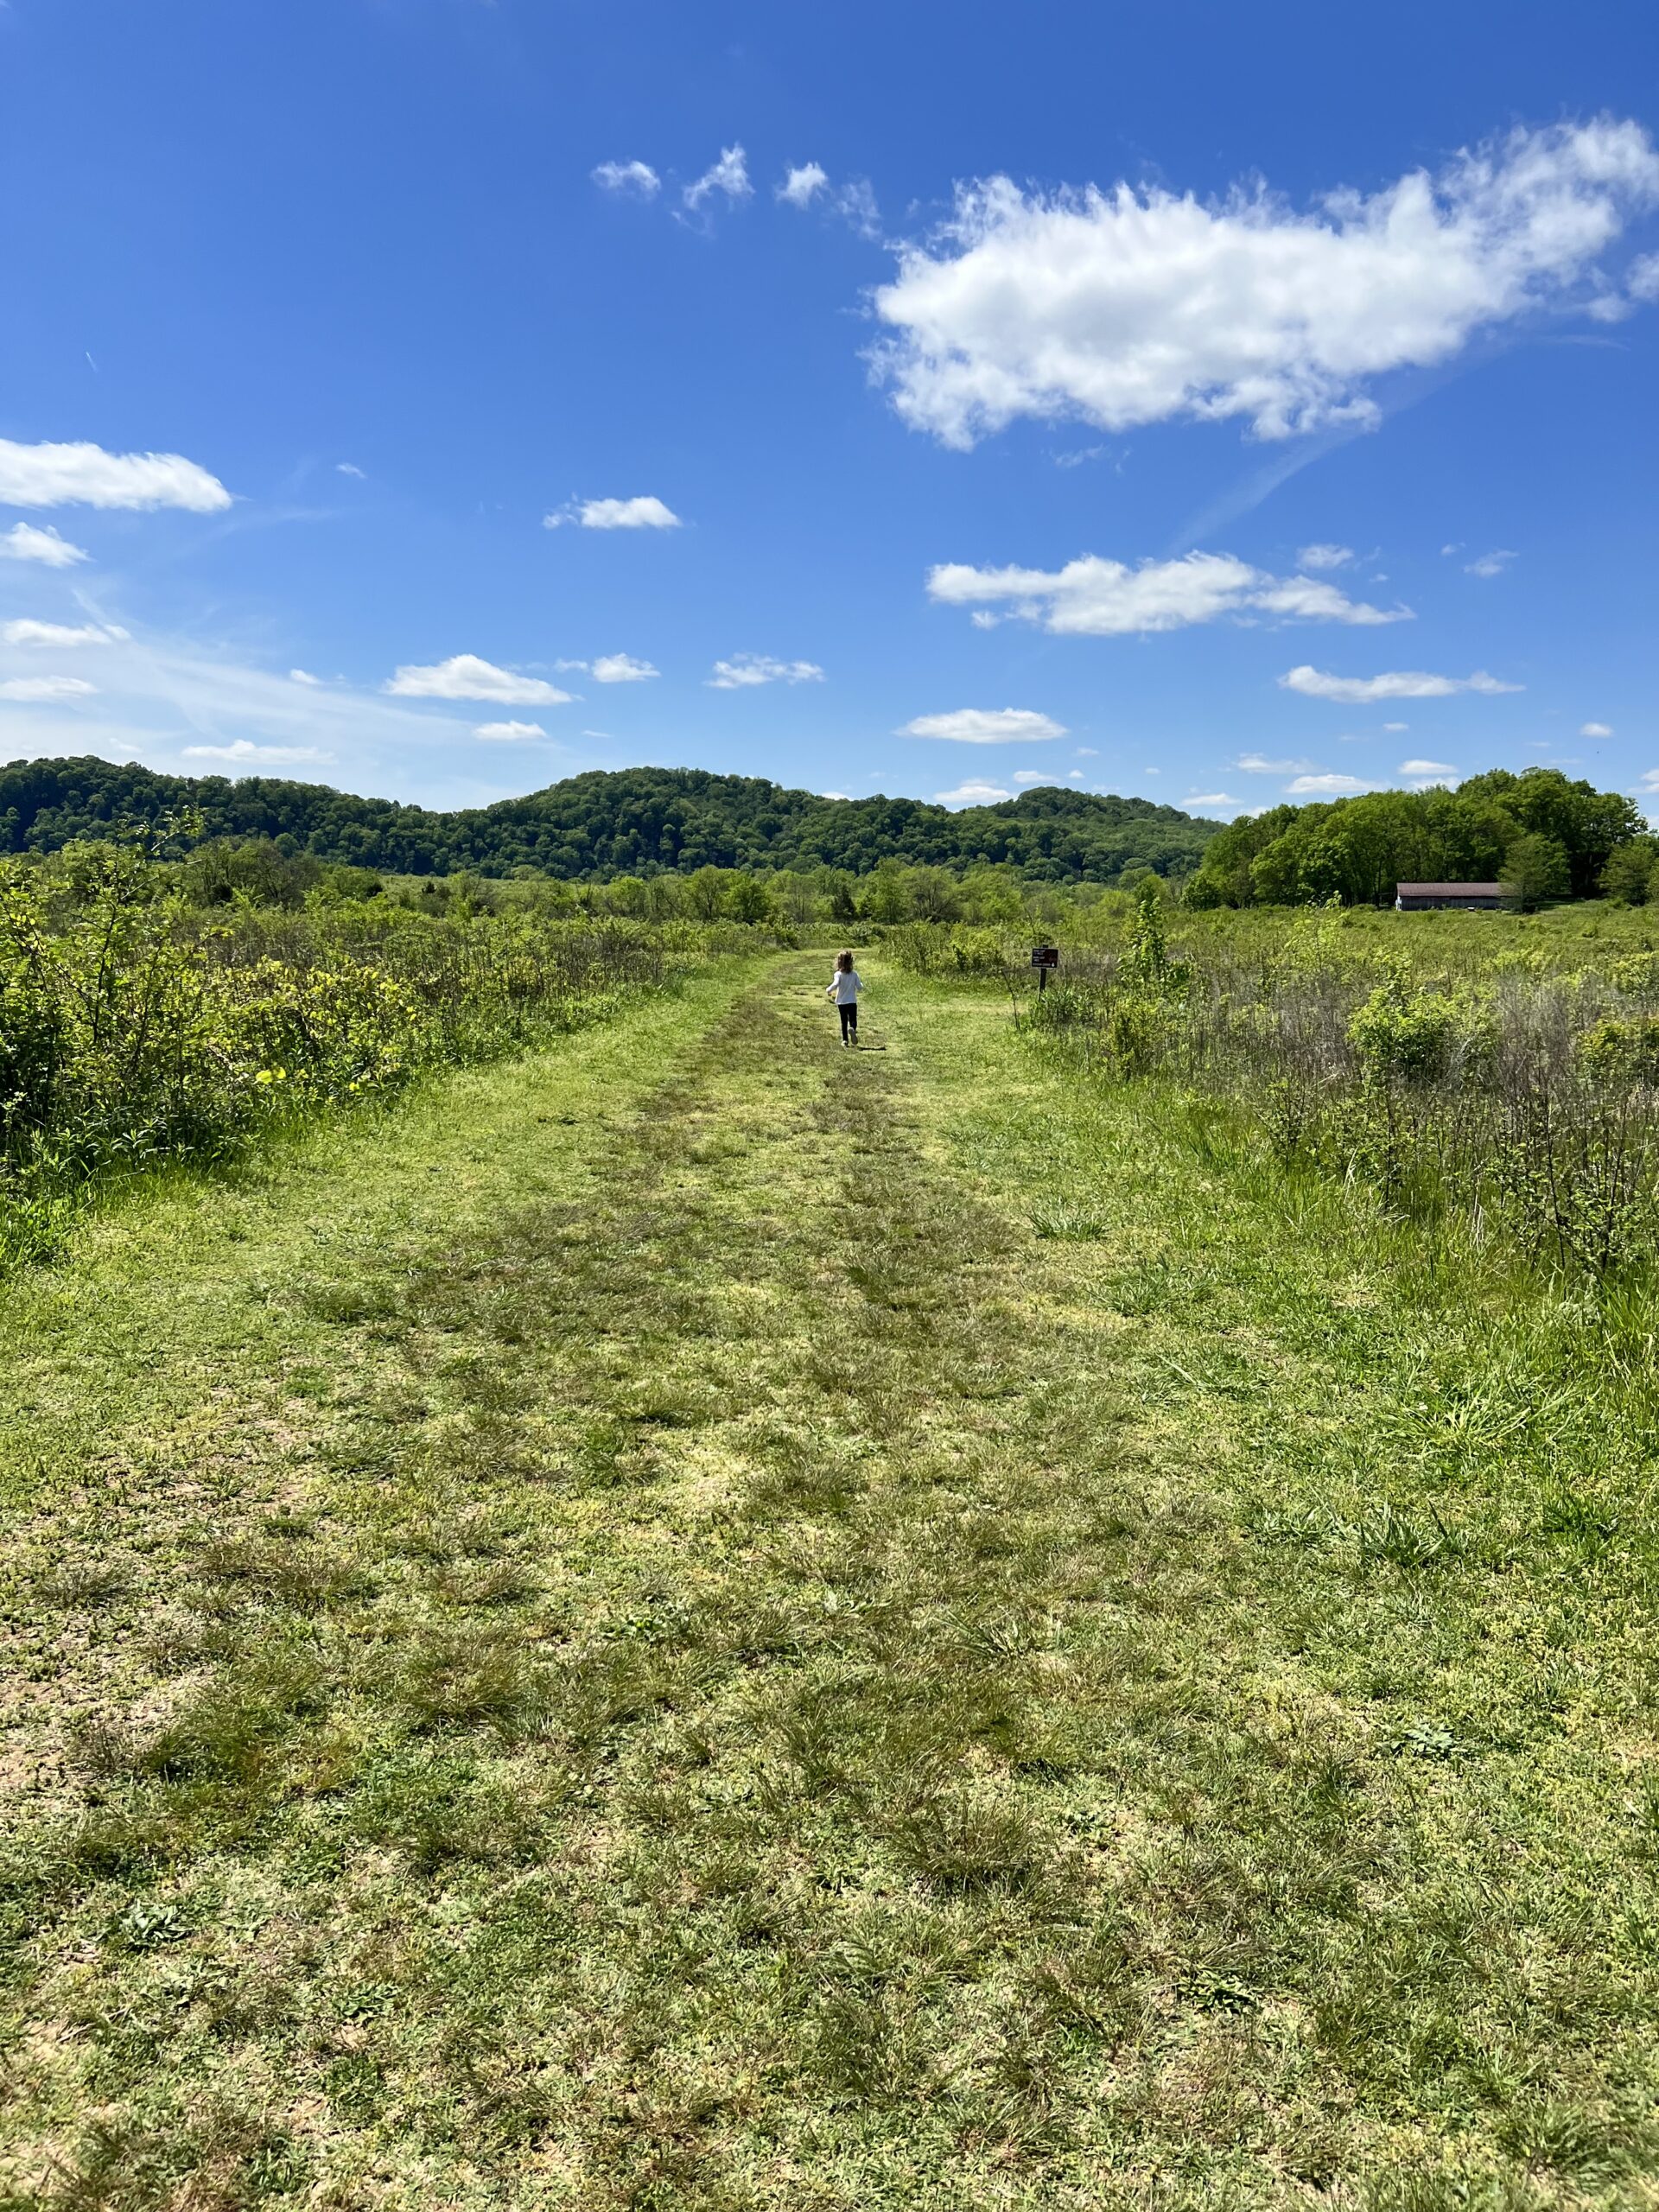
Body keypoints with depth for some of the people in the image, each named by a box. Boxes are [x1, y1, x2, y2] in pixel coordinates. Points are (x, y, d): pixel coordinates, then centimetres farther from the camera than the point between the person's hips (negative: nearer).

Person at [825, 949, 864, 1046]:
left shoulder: (838, 974, -11)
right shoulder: (854, 974, -3)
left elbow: (835, 985, -25)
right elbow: (859, 987, -2)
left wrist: (828, 990, -8)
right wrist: (861, 985, 20)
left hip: (841, 1002, 0)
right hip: (852, 1002, 0)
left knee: (844, 1021, 12)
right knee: (853, 1020, 2)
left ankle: (845, 1040, 12)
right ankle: (852, 1029, -31)